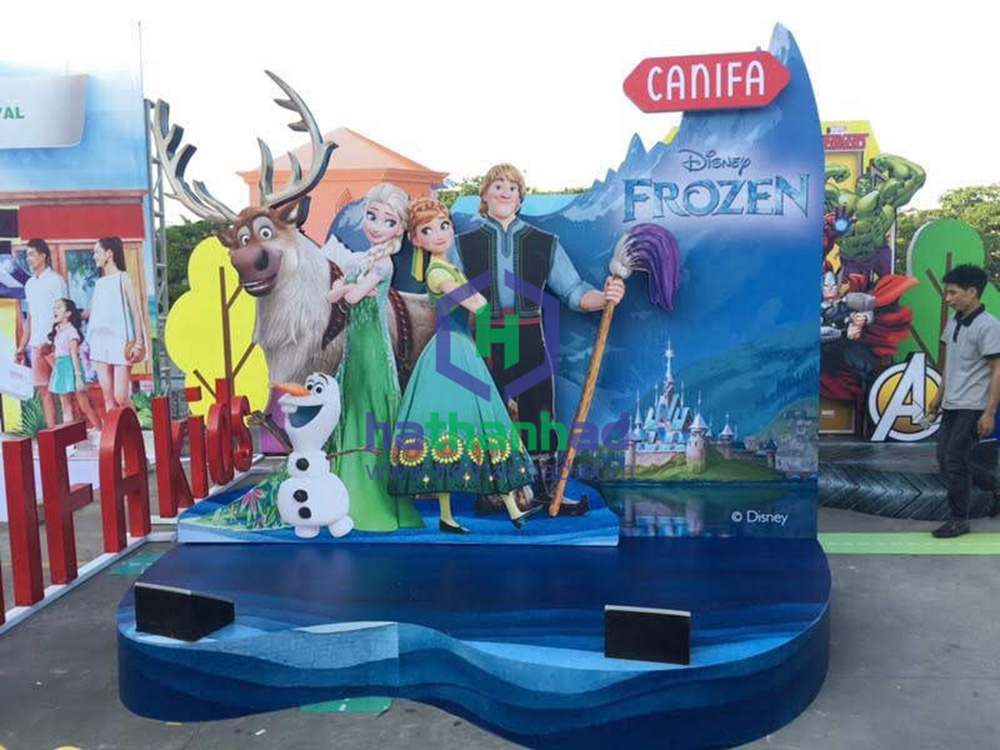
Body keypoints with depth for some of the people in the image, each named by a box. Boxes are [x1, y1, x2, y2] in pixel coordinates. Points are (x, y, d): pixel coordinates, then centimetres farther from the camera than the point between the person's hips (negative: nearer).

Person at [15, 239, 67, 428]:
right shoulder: (30, 284, 16)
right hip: (37, 345, 7)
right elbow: (30, 318, 19)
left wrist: (51, 342, -18)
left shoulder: (56, 280, -4)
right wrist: (21, 347, 14)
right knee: (44, 391, 5)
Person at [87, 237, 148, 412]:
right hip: (100, 343, 6)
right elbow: (91, 313, 21)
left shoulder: (122, 277, 1)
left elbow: (136, 310, -5)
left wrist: (138, 342, -11)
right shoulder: (99, 283, 18)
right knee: (108, 396, 1)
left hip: (120, 342, -6)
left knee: (120, 397, -12)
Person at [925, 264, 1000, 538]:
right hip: (951, 405, 8)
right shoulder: (953, 322, 8)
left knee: (954, 463, -4)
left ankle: (959, 520, 12)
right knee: (945, 459, 13)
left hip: (972, 408, -8)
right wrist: (939, 396, 20)